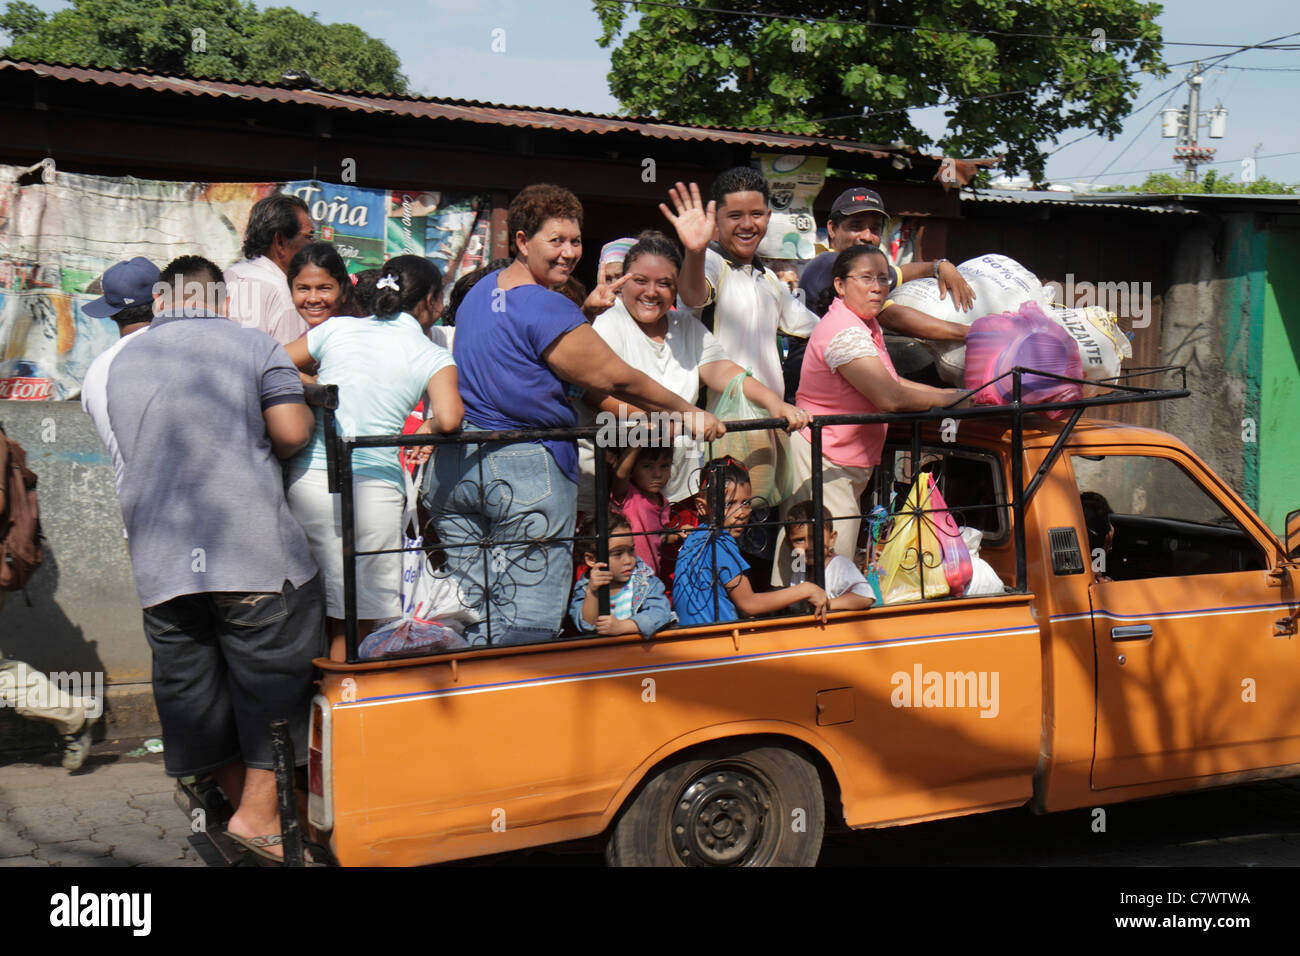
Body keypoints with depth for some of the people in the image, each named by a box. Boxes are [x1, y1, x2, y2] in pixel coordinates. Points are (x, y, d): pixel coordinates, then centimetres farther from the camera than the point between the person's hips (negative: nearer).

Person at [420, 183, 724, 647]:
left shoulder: (480, 291, 14)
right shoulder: (548, 309, -14)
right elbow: (615, 379, -11)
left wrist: (586, 314, 18)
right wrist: (688, 412, 0)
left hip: (455, 464, 9)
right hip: (526, 469, -9)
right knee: (527, 618, -2)